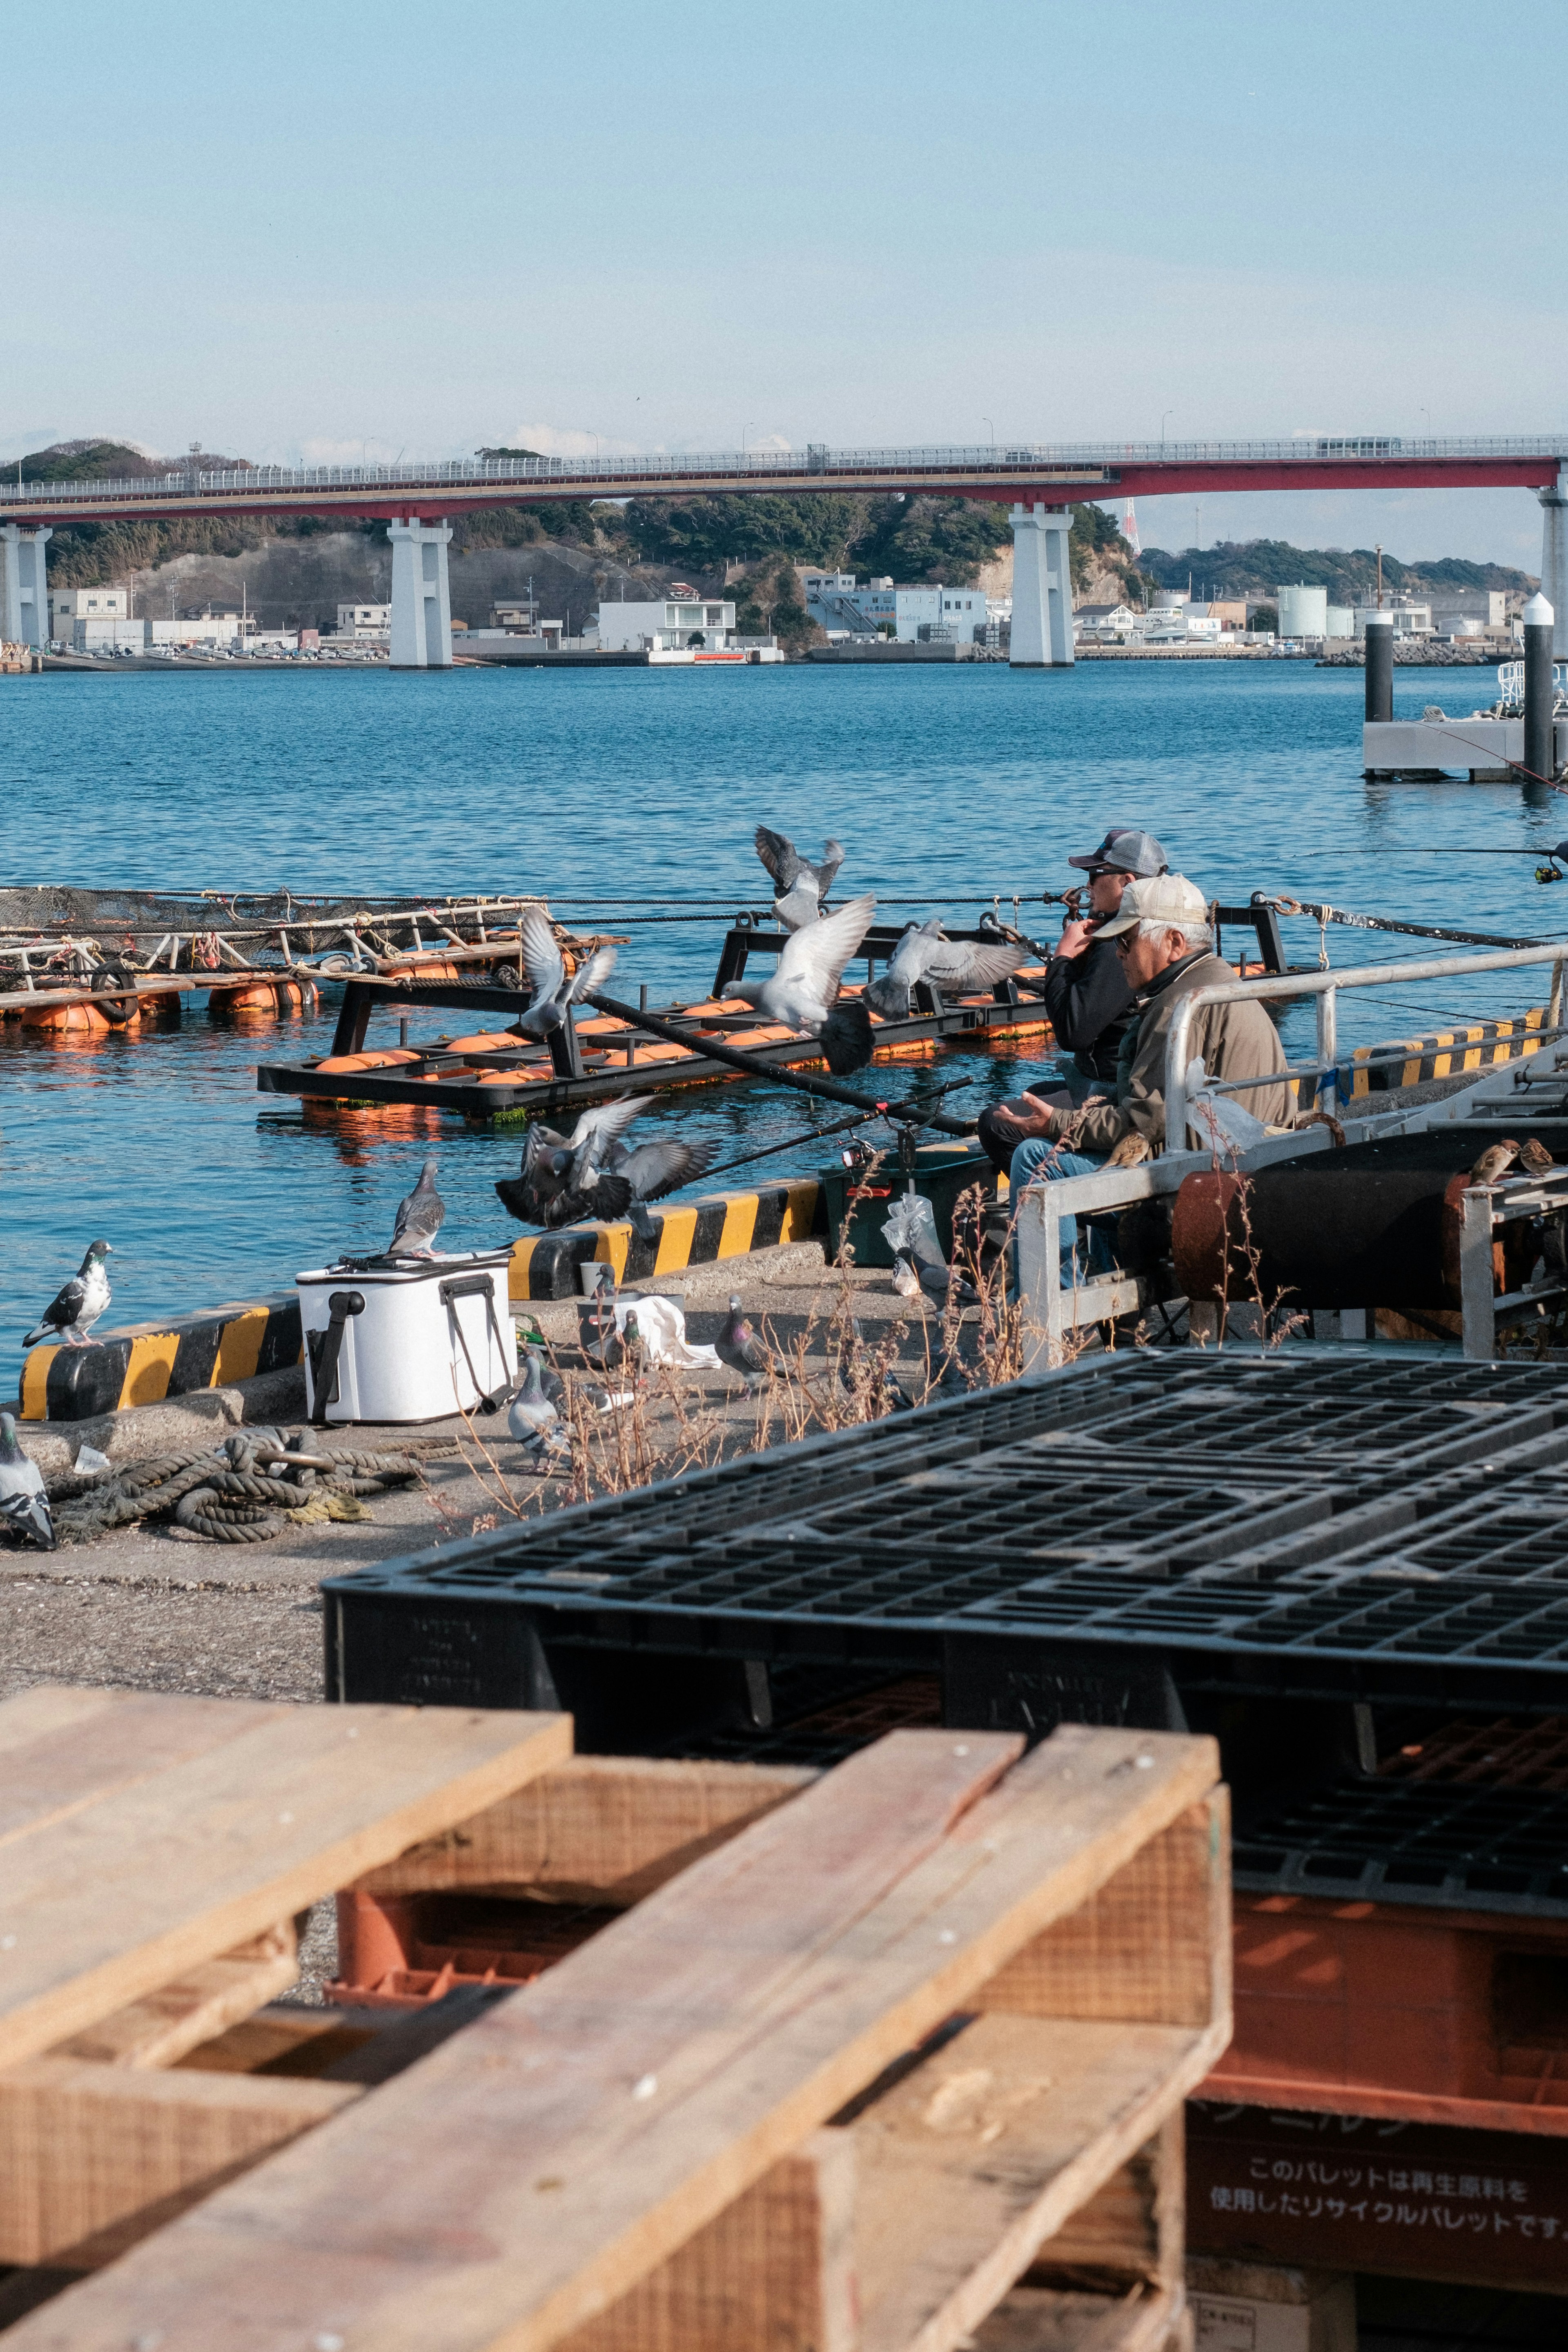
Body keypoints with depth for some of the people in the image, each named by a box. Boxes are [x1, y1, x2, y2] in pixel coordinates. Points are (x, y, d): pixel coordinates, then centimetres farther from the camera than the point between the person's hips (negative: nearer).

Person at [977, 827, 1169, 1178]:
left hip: (1112, 1096, -12)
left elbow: (1073, 1031, -27)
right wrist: (1079, 951, 1)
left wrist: (1062, 958, -14)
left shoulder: (1119, 949, -24)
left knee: (999, 1124, -15)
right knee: (1028, 1099, 32)